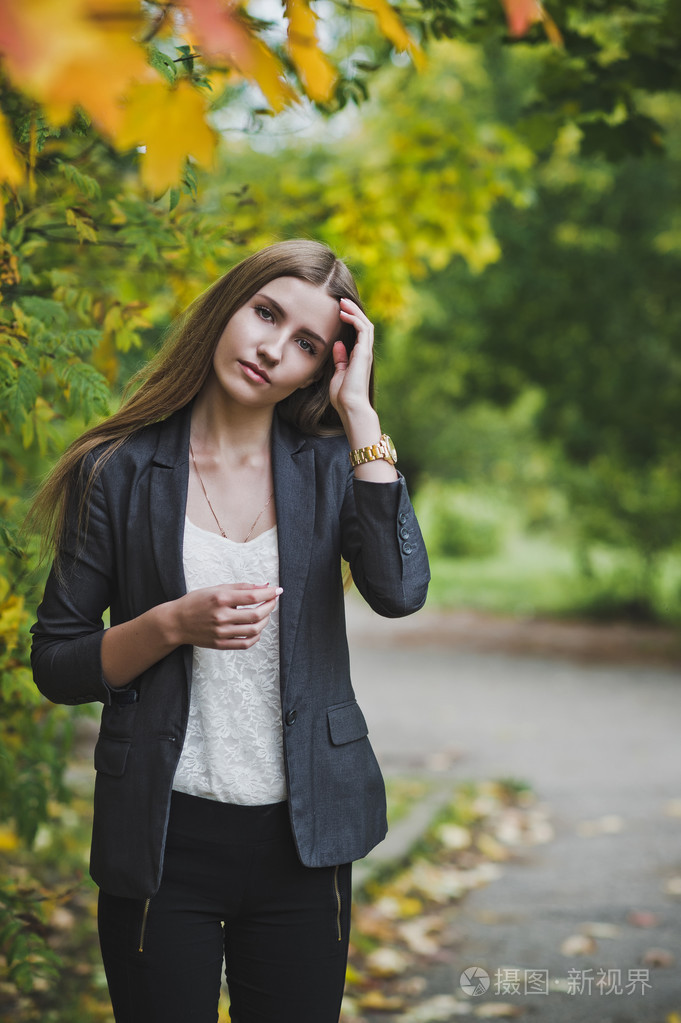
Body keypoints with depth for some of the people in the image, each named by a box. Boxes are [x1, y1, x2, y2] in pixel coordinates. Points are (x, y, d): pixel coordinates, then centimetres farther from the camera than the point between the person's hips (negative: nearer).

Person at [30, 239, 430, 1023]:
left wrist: (359, 411, -15)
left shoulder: (329, 466, 1)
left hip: (300, 838, 2)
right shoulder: (123, 472, -3)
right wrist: (174, 625, -18)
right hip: (165, 839, -1)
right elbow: (55, 666, -1)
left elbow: (398, 590, -19)